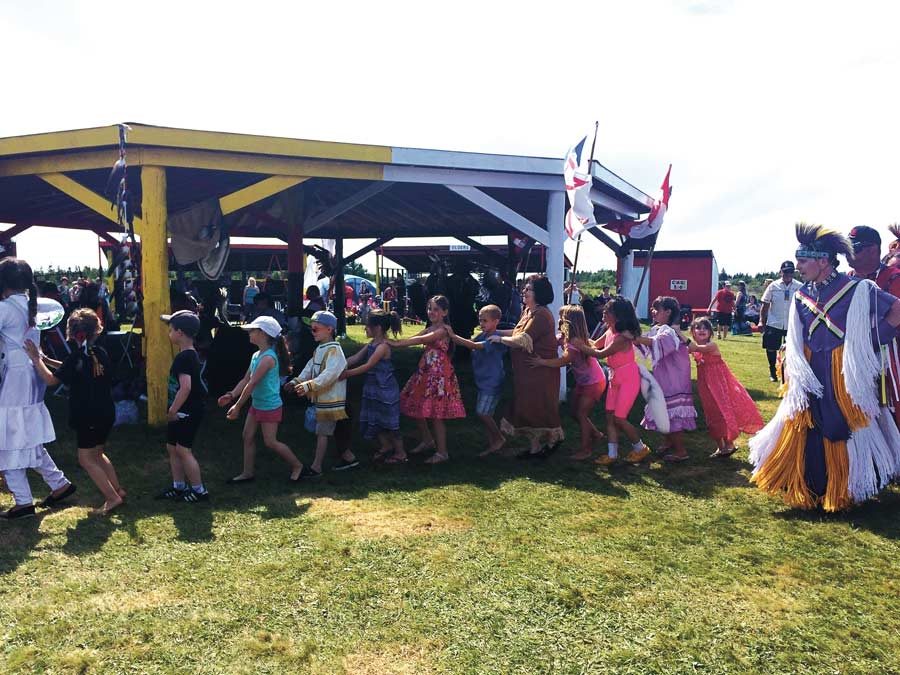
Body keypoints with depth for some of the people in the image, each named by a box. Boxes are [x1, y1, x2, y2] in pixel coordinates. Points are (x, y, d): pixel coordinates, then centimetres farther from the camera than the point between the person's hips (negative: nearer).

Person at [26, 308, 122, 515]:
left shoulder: (76, 357, -16)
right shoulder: (101, 353, 5)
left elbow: (51, 380, -14)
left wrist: (36, 359, -6)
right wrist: (48, 360, 19)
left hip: (88, 418, -7)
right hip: (106, 414, 7)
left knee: (86, 459, 4)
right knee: (98, 454, 22)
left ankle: (112, 497, -1)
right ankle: (118, 490, 21)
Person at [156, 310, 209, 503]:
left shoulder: (185, 357, -21)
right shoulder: (188, 355, 11)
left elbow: (185, 387, -30)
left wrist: (172, 410, -22)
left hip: (187, 412, -10)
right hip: (182, 412, 10)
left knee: (183, 449, -6)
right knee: (172, 447, 16)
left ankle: (199, 490, 2)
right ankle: (179, 487, 26)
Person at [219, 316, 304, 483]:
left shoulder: (268, 358, -24)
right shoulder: (256, 356, 6)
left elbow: (252, 384, -24)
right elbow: (245, 379, 9)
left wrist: (237, 406, -22)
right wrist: (231, 395, -5)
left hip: (270, 407, -9)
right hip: (256, 405, 9)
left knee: (270, 442, -2)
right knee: (247, 437, 11)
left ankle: (297, 465, 14)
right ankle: (248, 472, 23)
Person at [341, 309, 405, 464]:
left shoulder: (383, 346, -20)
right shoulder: (372, 343, 6)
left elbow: (368, 366, -23)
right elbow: (355, 358, 5)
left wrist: (348, 373, -23)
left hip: (385, 389, -9)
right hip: (373, 387, 9)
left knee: (389, 422, 3)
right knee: (374, 420, 17)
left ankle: (400, 453, 17)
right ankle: (386, 446, 35)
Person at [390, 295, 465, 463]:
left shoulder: (443, 330, -14)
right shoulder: (430, 328, 13)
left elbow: (420, 340, -24)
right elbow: (413, 338, 3)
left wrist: (396, 344, -27)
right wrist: (394, 341, -12)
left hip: (439, 373, -9)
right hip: (425, 371, 9)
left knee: (436, 413, -5)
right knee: (416, 407, 13)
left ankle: (442, 452, 7)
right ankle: (427, 440, 33)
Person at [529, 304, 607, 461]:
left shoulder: (576, 342, -29)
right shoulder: (567, 337, -2)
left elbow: (562, 361, -36)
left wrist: (541, 362, -35)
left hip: (594, 383, -9)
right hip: (583, 381, 9)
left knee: (581, 414, -2)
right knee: (574, 410, 14)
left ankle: (585, 449, 12)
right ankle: (595, 434, 31)